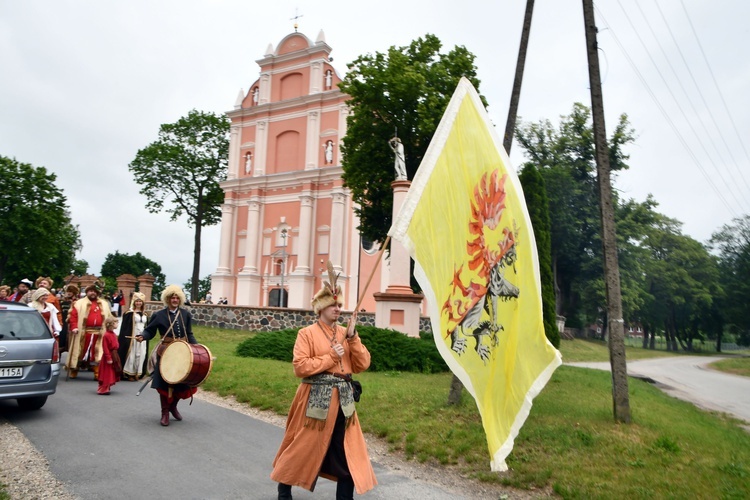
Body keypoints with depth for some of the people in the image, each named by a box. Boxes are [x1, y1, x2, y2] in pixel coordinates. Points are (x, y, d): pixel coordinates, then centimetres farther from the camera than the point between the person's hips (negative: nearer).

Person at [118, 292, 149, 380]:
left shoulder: (145, 315, 12)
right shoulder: (129, 314, -3)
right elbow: (124, 327, -6)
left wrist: (145, 337, 9)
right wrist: (126, 338, -13)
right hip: (132, 338, -4)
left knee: (141, 355, 3)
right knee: (131, 355, -2)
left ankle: (138, 373, 9)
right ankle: (129, 373, 5)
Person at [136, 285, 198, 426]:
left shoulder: (186, 314, 6)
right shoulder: (159, 315, -2)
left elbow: (189, 335, 7)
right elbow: (149, 331, 1)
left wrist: (197, 346, -5)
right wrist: (142, 336, -21)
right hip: (166, 353, -3)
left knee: (183, 382, 6)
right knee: (165, 383, 1)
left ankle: (173, 406, 32)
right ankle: (165, 413, 17)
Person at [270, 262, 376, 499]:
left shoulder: (345, 333, 8)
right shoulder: (307, 333, -7)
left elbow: (362, 365, 2)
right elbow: (300, 367, -15)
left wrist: (352, 337, -9)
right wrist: (331, 356, -15)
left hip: (343, 397, 5)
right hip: (316, 396, -4)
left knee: (348, 450, 5)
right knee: (304, 446, 10)